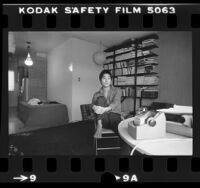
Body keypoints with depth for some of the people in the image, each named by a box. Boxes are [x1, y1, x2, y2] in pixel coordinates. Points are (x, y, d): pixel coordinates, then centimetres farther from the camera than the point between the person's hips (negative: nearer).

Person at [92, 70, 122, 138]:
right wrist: (95, 107, -29)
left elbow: (116, 102, -11)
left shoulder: (117, 90, 9)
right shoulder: (97, 94, 15)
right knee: (100, 98, -24)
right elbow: (93, 104, -1)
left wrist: (105, 109, -33)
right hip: (103, 118, 2)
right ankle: (99, 126, -30)